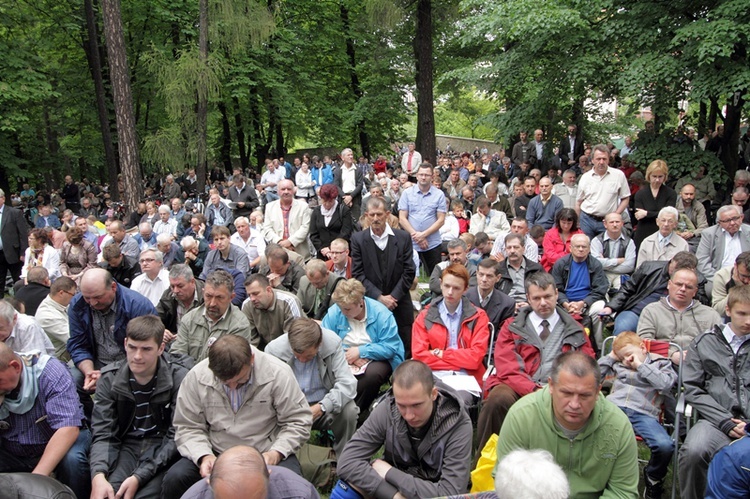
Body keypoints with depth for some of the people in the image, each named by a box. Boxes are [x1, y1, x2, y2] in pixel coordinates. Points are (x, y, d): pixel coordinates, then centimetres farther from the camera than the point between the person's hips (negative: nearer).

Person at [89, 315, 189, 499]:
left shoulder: (178, 379, -12)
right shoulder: (109, 378, -1)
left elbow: (177, 436, -13)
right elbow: (102, 433, -5)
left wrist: (140, 476, -23)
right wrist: (98, 475, -23)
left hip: (162, 449, -2)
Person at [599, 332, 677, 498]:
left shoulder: (660, 363, 18)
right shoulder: (618, 364, 26)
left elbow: (666, 384, -1)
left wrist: (640, 365, 1)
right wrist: (611, 356, 21)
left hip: (643, 413, -2)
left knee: (665, 446, -30)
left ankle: (653, 478, 5)